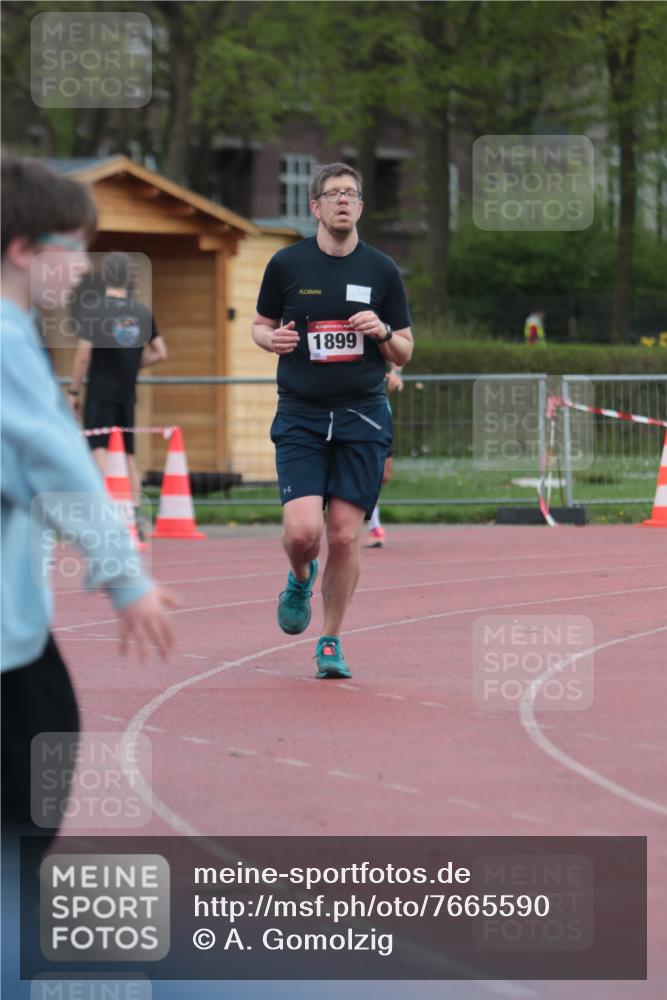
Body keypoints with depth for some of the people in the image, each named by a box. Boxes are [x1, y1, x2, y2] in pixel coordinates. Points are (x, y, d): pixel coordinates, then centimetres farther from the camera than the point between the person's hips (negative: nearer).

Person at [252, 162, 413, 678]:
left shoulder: (382, 270, 5)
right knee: (303, 530, -14)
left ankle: (331, 641, 13)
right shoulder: (287, 263, 2)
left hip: (362, 415, 1)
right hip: (300, 417, -1)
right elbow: (261, 324, 15)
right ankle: (300, 580, 22)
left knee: (345, 535, -3)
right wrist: (273, 338, -8)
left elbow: (404, 352, 10)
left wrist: (381, 332, -11)